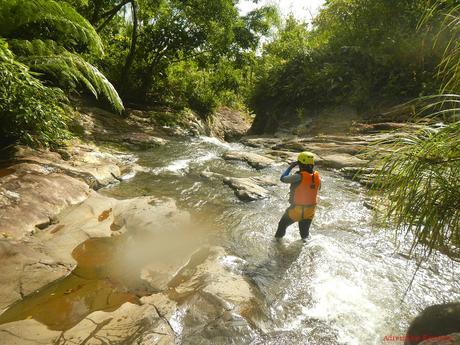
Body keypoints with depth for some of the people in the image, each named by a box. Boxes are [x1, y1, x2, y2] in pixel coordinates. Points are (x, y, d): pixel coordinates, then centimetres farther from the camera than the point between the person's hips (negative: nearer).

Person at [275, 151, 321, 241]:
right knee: (305, 232, 24)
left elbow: (283, 178, -13)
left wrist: (291, 167, -3)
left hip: (297, 209, -5)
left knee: (282, 225, 20)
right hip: (310, 211, 5)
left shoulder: (299, 177, -25)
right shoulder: (317, 177, -6)